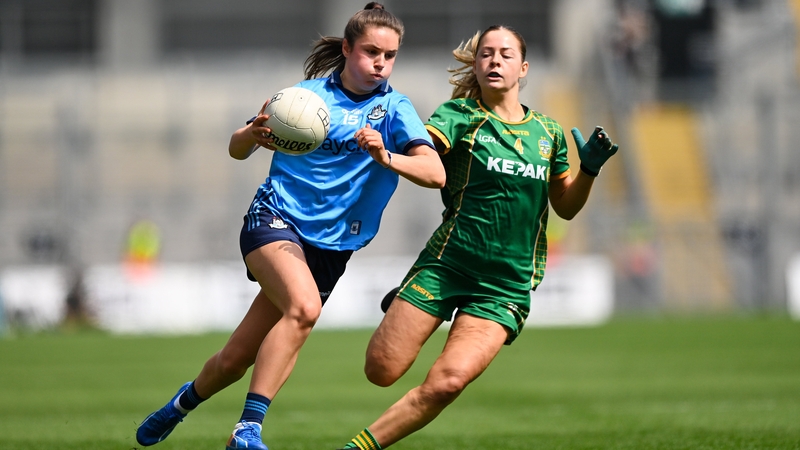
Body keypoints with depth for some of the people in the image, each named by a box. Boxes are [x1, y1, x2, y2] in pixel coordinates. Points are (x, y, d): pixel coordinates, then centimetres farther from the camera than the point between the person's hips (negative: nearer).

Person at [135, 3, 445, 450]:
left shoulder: (394, 108, 0)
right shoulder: (307, 94, 2)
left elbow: (435, 173, -14)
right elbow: (237, 148, 8)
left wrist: (386, 158, -32)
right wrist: (254, 133, -15)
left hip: (330, 246, 2)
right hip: (276, 219, -2)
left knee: (237, 359, 3)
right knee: (304, 306, -33)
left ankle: (186, 401, 36)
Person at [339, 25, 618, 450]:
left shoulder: (548, 133, 12)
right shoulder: (460, 116, 0)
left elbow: (566, 207, 21)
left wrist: (590, 167, 1)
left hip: (507, 285, 1)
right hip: (445, 266, -1)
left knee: (446, 383, -21)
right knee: (381, 371, -6)